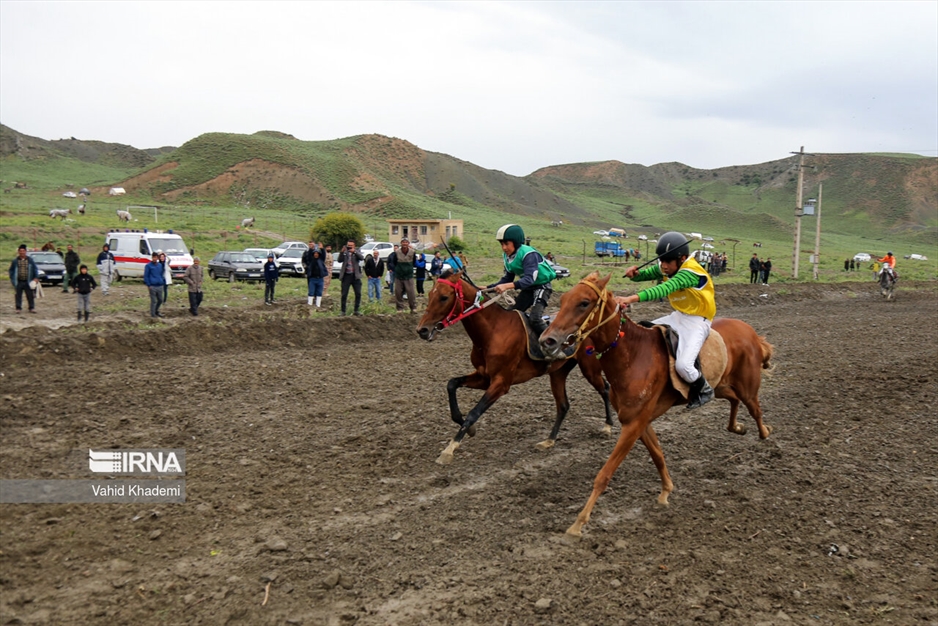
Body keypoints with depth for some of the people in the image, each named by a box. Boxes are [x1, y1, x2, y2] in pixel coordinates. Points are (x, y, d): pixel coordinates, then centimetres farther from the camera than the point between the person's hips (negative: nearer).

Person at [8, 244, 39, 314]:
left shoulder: (30, 260, 4)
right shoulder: (15, 261, 4)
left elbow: (35, 269, 7)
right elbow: (11, 270, 13)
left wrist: (36, 277, -1)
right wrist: (12, 279, 6)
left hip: (28, 282, 0)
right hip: (19, 282, 0)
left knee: (30, 295, 2)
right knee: (18, 295, 4)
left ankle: (32, 308, 10)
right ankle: (18, 308, 12)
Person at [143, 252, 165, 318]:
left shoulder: (160, 265, 13)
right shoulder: (148, 266, -3)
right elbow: (146, 276, -4)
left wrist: (162, 281, 12)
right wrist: (148, 285, -9)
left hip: (160, 286, 5)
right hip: (152, 286, -5)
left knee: (160, 300, 11)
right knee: (154, 301, -2)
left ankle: (156, 311, 31)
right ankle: (153, 314, 8)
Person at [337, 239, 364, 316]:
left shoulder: (357, 253, 7)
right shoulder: (344, 253, 5)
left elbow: (362, 258, -12)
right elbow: (340, 260, -8)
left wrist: (354, 251, -23)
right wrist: (342, 252, -21)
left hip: (355, 276, 1)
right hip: (346, 276, -1)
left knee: (358, 294, 2)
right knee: (344, 294, 1)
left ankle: (357, 310, 12)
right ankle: (343, 311, 8)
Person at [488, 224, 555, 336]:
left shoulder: (528, 254, -27)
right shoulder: (507, 256, -2)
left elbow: (529, 279, -39)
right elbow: (507, 278, 7)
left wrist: (507, 286, -53)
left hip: (542, 286, -9)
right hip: (527, 288, 9)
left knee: (534, 318, -26)